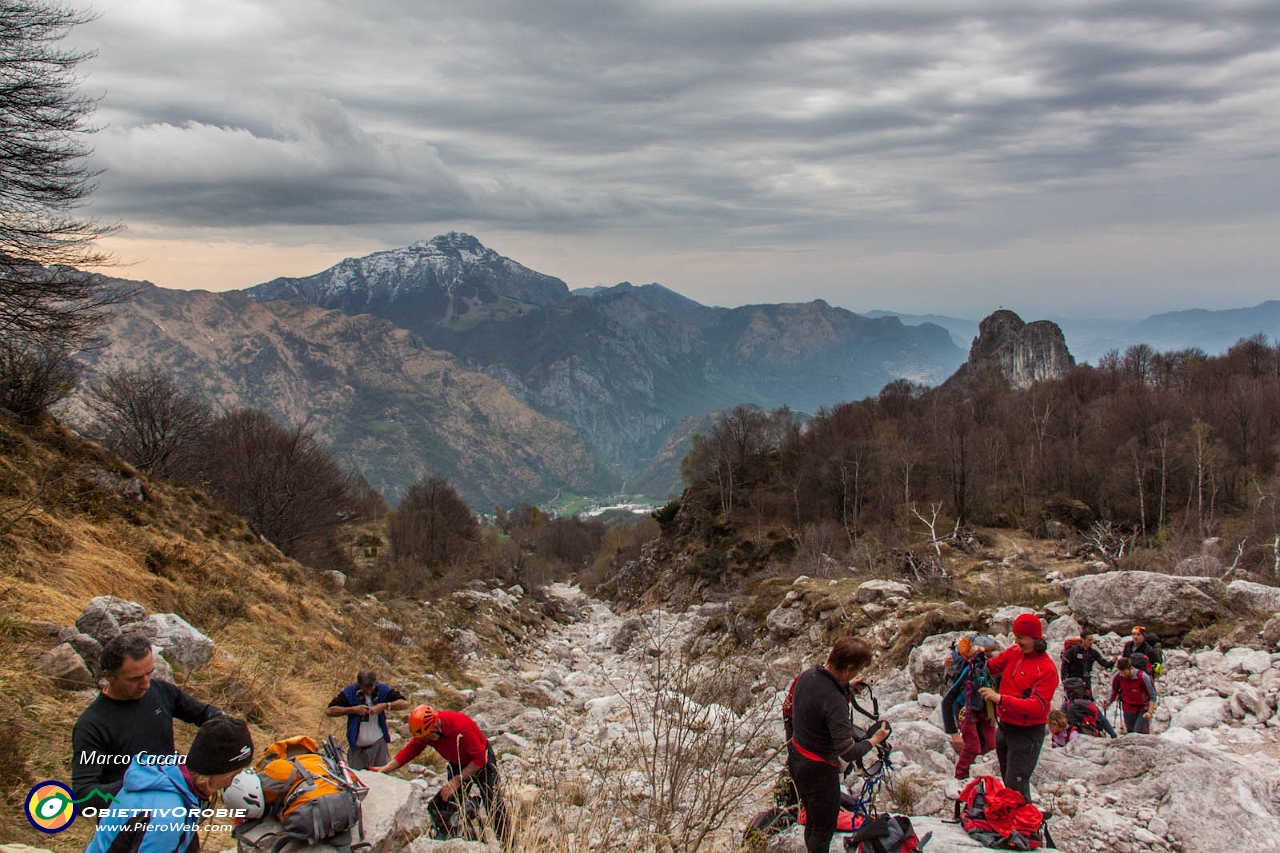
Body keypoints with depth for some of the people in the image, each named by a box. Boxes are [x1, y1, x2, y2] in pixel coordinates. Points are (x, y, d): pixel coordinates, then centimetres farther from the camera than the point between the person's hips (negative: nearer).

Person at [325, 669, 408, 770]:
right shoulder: (350, 692, -7)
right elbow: (328, 711, -12)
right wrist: (353, 709, -18)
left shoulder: (382, 689, -4)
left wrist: (384, 706, -20)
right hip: (356, 747, 0)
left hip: (378, 743, 0)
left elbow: (405, 703, -9)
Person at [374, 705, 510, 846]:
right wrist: (385, 769, -19)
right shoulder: (424, 729, -18)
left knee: (494, 806, -10)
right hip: (457, 764, 7)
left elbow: (479, 759, -32)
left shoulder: (462, 726, -37)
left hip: (482, 761, -6)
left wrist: (457, 780, -31)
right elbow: (409, 751, -9)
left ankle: (509, 846, -1)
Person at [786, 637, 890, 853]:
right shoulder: (835, 701, -33)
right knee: (824, 828, 13)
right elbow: (848, 753, -30)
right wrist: (873, 741, -13)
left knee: (812, 820, 28)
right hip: (819, 770, -8)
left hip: (795, 758, 8)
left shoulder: (807, 675, -8)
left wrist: (843, 686, 19)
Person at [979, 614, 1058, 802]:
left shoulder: (1047, 669, -18)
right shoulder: (1013, 653, 2)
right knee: (1007, 781, 18)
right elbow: (991, 668, 15)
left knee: (1016, 786, -7)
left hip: (1026, 734, -7)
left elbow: (1037, 707, -25)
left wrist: (1000, 699, -33)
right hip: (1004, 728, 7)